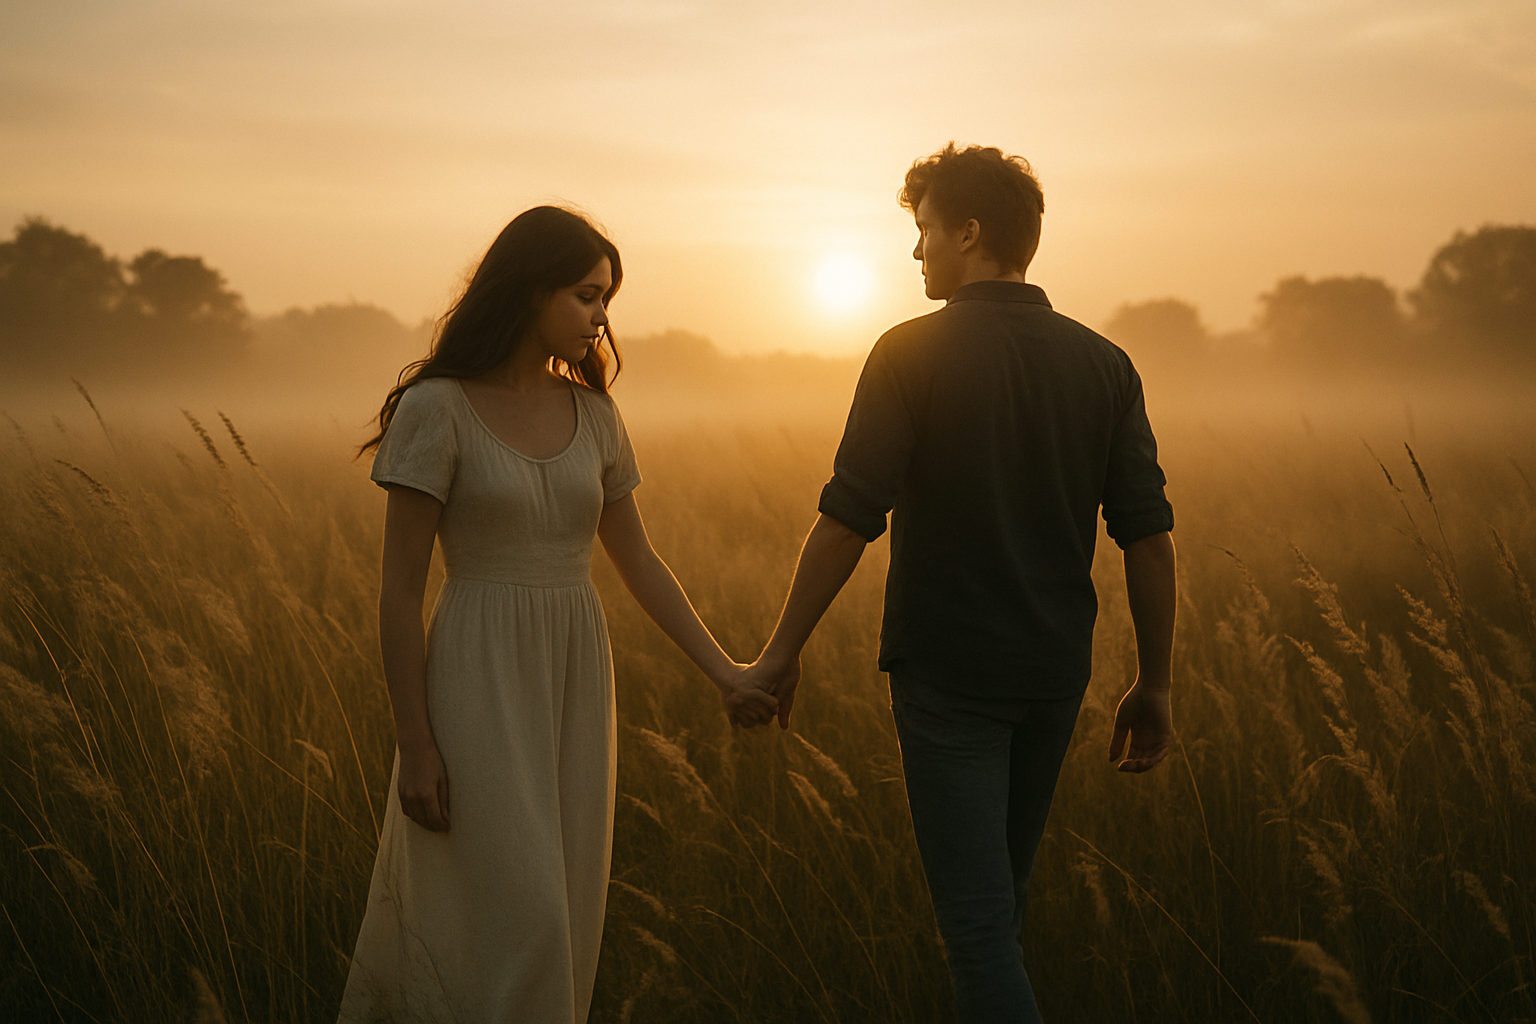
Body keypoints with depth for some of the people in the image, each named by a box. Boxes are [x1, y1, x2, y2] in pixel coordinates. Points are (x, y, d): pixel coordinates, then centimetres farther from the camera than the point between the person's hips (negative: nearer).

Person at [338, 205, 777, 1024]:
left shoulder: (592, 416, 7)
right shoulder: (436, 410, -10)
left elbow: (637, 563, 14)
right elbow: (398, 593, -10)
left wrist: (725, 674, 4)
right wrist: (415, 748, -12)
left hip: (576, 686, 6)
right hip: (481, 685, -6)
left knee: (559, 923, 8)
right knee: (514, 924, -9)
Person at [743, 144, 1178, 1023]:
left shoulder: (912, 355, -10)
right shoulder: (1103, 364, 3)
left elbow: (849, 519, -13)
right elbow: (1148, 535, 1)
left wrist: (783, 652, -4)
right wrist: (1156, 684, 8)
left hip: (948, 672, -5)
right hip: (1054, 670, 5)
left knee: (978, 919, -4)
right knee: (999, 894, 22)